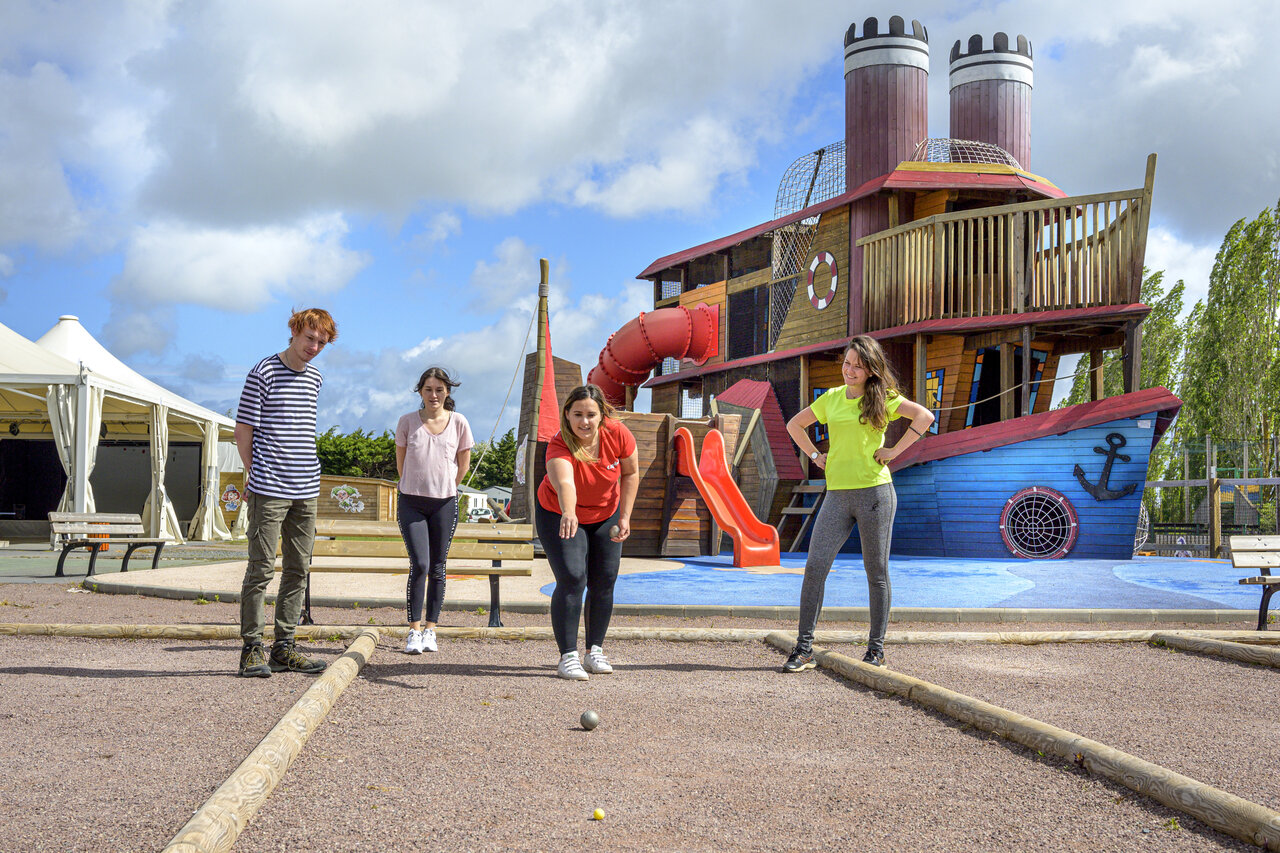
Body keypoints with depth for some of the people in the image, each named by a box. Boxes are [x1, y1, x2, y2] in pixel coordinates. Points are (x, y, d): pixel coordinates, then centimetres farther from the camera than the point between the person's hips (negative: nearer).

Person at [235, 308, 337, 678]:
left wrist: (306, 475, 15)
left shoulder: (315, 378, 14)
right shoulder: (263, 373, -4)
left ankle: (284, 647, 15)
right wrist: (255, 474, -2)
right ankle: (252, 648, 3)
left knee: (298, 570, 8)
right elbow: (243, 430, -3)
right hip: (269, 490, -6)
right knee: (261, 568, -4)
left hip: (306, 491, 6)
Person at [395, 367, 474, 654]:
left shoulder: (458, 423, -2)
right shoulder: (408, 422, -2)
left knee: (437, 568, 6)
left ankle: (430, 630, 15)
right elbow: (400, 461, 11)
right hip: (411, 502, -1)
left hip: (445, 503, 1)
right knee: (419, 566, -10)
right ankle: (414, 631, -3)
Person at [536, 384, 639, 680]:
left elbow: (631, 473, -5)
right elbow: (564, 482, -55)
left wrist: (625, 517, -7)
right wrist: (568, 514, -74)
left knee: (604, 582, 3)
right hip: (558, 516, -4)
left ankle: (595, 651, 19)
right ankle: (568, 657, -11)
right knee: (572, 579, -18)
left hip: (605, 517, 4)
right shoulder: (559, 446, -35)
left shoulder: (618, 434, -23)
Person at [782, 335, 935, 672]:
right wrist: (816, 456, 11)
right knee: (815, 566, -5)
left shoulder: (883, 398, 0)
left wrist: (894, 450, -12)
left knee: (877, 573, 4)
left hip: (875, 492, -4)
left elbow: (925, 417, -10)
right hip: (838, 494, 4)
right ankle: (804, 649, -1)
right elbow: (794, 424, 23)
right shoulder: (831, 398, 12)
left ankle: (876, 649, 14)